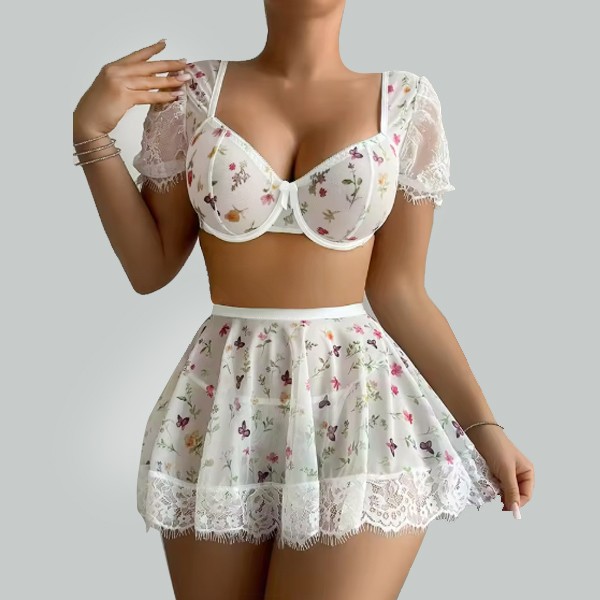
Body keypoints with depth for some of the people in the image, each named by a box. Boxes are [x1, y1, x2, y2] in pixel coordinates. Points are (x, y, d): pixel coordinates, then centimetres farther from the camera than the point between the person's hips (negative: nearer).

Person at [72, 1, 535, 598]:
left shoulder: (405, 101, 1)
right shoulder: (193, 89, 3)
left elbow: (399, 292, 3)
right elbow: (150, 267, 5)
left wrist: (483, 426, -1)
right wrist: (91, 130, -3)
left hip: (359, 396, -1)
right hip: (222, 398, 2)